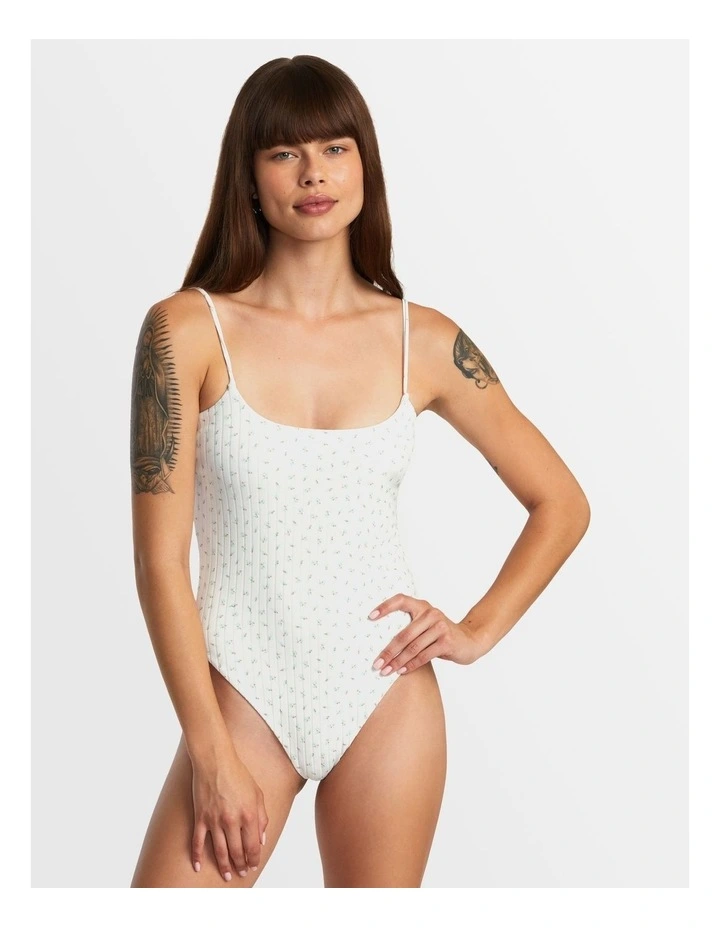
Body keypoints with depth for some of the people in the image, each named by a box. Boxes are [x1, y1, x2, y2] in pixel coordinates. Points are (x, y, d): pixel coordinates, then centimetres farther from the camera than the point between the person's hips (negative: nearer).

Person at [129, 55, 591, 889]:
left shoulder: (423, 342, 2)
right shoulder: (188, 330, -5)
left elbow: (562, 504, 12)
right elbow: (159, 558, -7)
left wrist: (478, 630, 1)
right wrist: (212, 756, -10)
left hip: (387, 697, 2)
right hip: (244, 695, -2)